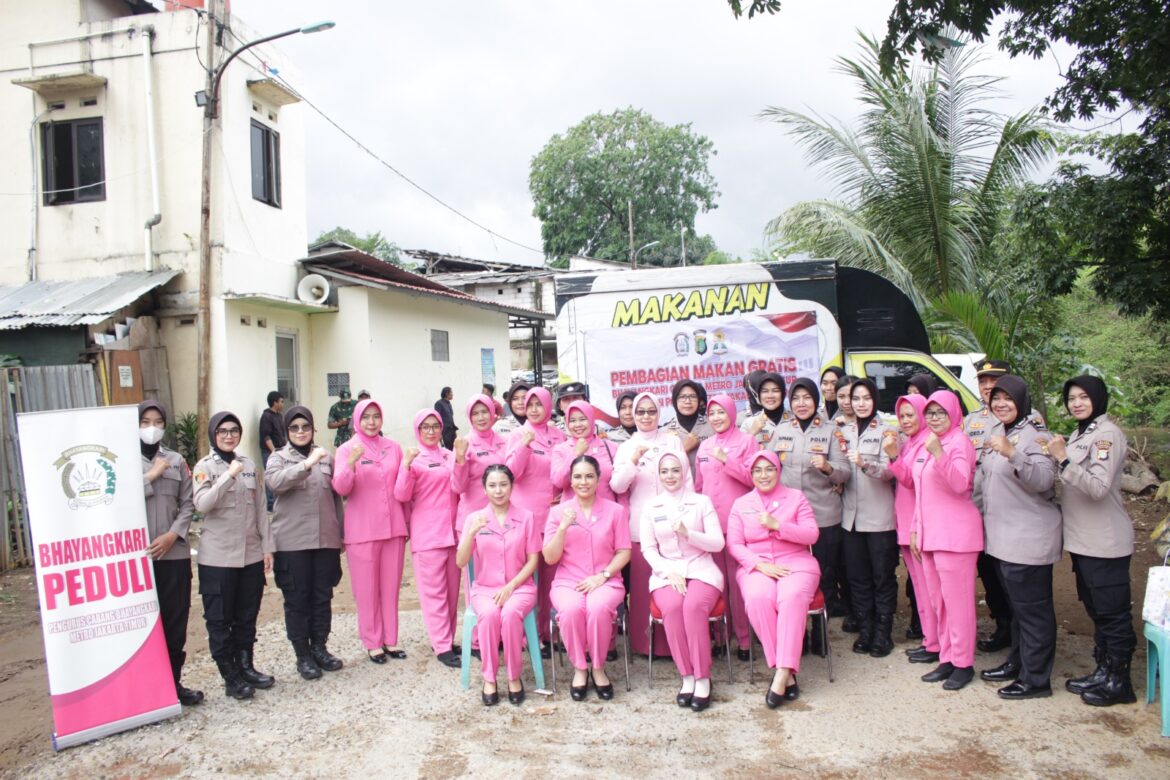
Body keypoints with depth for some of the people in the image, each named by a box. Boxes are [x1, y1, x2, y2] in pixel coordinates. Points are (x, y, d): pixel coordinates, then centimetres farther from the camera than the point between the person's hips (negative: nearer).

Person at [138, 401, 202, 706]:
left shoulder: (177, 460, 10)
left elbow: (188, 504, 6)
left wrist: (172, 534, -7)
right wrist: (151, 476, -10)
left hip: (174, 553, 3)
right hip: (137, 554, -3)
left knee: (176, 622, 8)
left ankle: (174, 681, 20)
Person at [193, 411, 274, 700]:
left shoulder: (249, 464, 8)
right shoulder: (205, 467, -4)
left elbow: (260, 509, 9)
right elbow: (201, 505, -20)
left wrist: (267, 547, 6)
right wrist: (229, 476, -28)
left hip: (251, 554, 4)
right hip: (218, 557, -4)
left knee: (247, 616, 13)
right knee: (219, 619, 4)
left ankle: (246, 666, 26)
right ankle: (230, 676, 14)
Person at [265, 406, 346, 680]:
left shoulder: (326, 457, 9)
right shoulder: (279, 458, 2)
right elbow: (276, 482, -20)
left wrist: (341, 532, 13)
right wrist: (307, 464, -31)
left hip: (326, 539, 3)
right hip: (293, 542, -3)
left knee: (322, 597, 10)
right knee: (297, 599, 5)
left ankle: (319, 647, 25)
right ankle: (303, 655, 17)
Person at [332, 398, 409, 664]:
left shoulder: (393, 447, 7)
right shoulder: (347, 449, -2)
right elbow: (340, 488, -13)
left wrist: (407, 520, 15)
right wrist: (351, 463, -29)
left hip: (393, 527, 3)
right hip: (362, 530, -3)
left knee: (391, 586, 9)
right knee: (366, 589, 4)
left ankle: (390, 639, 20)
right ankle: (372, 643, 16)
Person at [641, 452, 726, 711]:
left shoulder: (702, 502, 7)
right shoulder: (651, 507, 11)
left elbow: (718, 543, 1)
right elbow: (648, 549, 4)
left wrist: (688, 534, -16)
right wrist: (669, 572, -13)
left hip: (701, 570, -1)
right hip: (666, 572, 1)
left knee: (694, 606, -33)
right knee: (672, 607, -31)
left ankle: (703, 678, -21)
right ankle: (687, 677, -18)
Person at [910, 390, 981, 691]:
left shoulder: (960, 442, -8)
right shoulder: (924, 446, 15)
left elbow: (960, 484, -23)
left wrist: (938, 453, -35)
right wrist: (916, 529, 18)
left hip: (955, 533, -8)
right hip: (929, 533, 8)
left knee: (957, 600, -1)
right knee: (937, 601, 12)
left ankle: (963, 663, 9)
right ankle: (946, 659, 21)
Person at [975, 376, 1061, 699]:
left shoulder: (1034, 434, -13)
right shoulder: (999, 435, 14)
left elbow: (1044, 480, -28)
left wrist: (1012, 454, -40)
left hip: (1029, 537, -9)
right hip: (1004, 536, 9)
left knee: (1032, 608, -1)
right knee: (1017, 605, 19)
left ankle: (1035, 679, 7)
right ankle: (1017, 663, 30)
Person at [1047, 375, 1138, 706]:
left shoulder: (1107, 434, -14)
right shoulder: (1079, 434, 13)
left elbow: (1098, 487, -24)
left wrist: (1063, 458, -28)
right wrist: (1056, 455, 3)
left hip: (1105, 543, -9)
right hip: (1082, 540, 9)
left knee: (1112, 613, 1)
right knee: (1097, 611, 17)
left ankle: (1118, 682, 11)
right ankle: (1103, 672, 28)